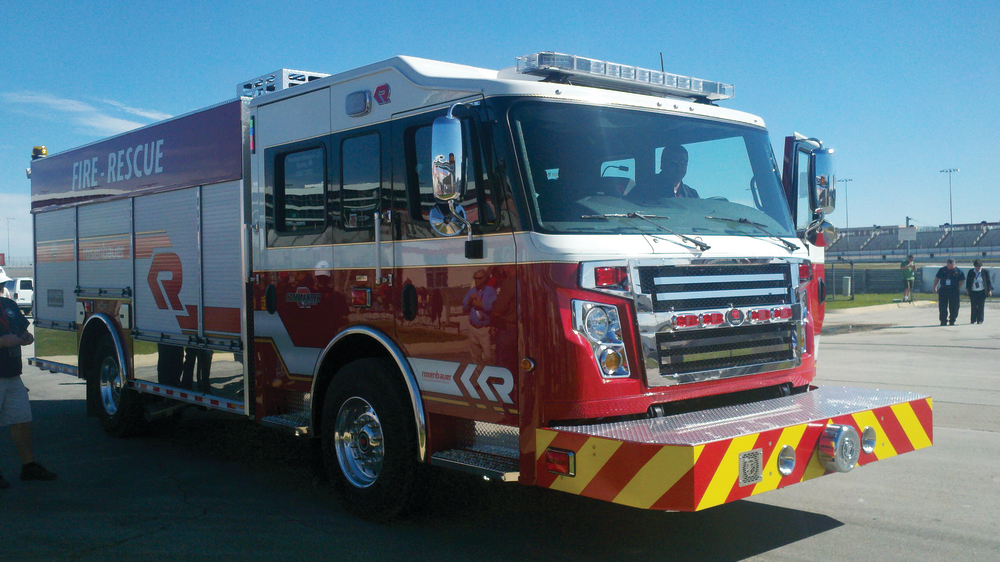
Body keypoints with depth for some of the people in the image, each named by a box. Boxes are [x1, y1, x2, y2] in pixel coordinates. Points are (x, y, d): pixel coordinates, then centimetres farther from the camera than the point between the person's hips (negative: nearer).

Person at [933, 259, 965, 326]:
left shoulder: (958, 271, 2)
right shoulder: (942, 270, 6)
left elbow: (962, 280, 11)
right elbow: (937, 278, 13)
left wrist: (958, 287, 3)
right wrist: (935, 287, 7)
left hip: (953, 291, -1)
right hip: (943, 290, 1)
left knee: (953, 307, 2)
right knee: (942, 307, -1)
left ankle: (952, 321, 14)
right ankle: (943, 321, 5)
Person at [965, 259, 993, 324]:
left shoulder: (985, 272, 4)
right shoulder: (971, 272, 8)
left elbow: (988, 281, 5)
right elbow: (968, 281, 12)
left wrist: (989, 290, -3)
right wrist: (967, 289, 2)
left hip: (982, 292, -1)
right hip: (973, 292, 1)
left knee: (981, 306, -1)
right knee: (974, 306, -2)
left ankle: (980, 320, 6)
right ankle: (973, 320, 6)